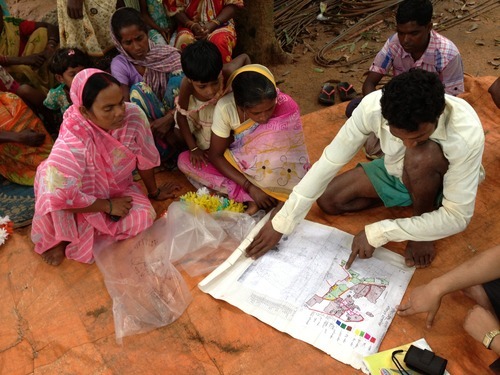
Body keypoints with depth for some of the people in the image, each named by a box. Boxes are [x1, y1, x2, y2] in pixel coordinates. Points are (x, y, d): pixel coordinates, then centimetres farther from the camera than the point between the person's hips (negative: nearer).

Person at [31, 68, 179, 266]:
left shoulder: (133, 116, -25)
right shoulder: (71, 143, -37)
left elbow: (145, 159, -9)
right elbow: (60, 195, -39)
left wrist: (154, 192, 8)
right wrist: (108, 206, -26)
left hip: (116, 189, 4)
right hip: (84, 200, -3)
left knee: (145, 216, -24)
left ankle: (89, 232, 0)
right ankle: (57, 240, -3)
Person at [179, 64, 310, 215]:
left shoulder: (285, 105, -28)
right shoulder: (225, 107, -27)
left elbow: (292, 151, -20)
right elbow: (215, 155, -19)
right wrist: (250, 187, -27)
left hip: (270, 166, -2)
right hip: (238, 161, 2)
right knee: (184, 161, -16)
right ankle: (250, 198, -24)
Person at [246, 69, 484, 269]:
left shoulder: (467, 134, -39)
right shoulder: (374, 105, -32)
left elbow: (458, 217, -31)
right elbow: (330, 161, -25)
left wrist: (379, 232, -37)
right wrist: (281, 223, -23)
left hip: (443, 182, -3)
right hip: (396, 171, 4)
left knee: (423, 155, -37)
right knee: (328, 200, -9)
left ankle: (424, 226, -9)